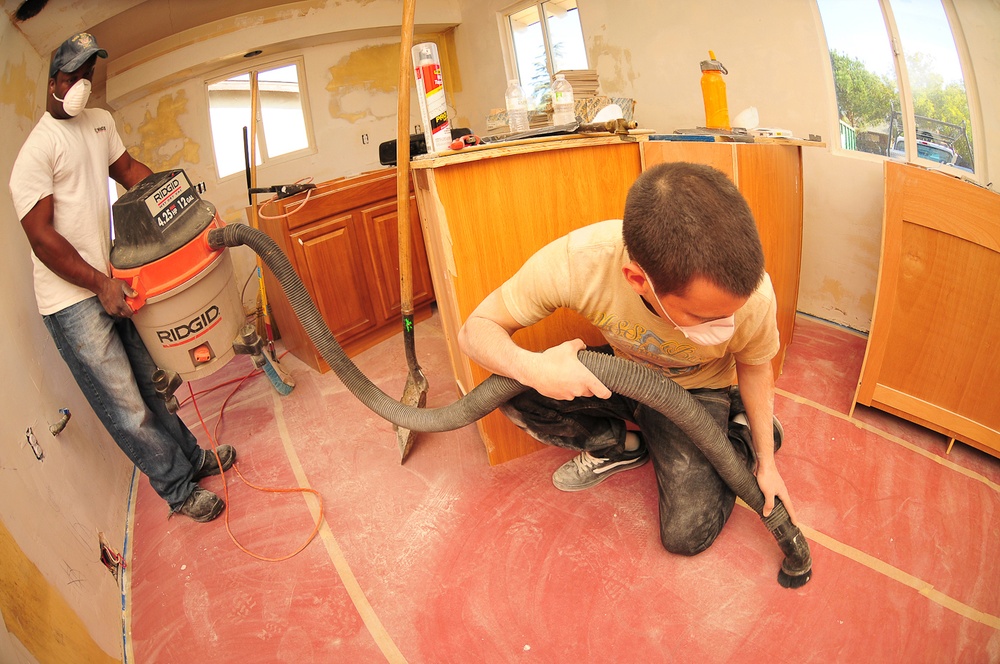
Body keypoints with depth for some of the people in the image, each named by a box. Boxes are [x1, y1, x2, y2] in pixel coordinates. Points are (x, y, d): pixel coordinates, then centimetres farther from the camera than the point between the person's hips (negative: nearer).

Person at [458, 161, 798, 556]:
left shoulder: (754, 296, -33)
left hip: (695, 391, -1)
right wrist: (530, 367, -44)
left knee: (688, 535, -13)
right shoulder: (575, 262, -38)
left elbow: (754, 368, -8)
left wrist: (765, 462, -1)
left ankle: (744, 433, 14)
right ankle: (619, 446, 4)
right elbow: (475, 330, -23)